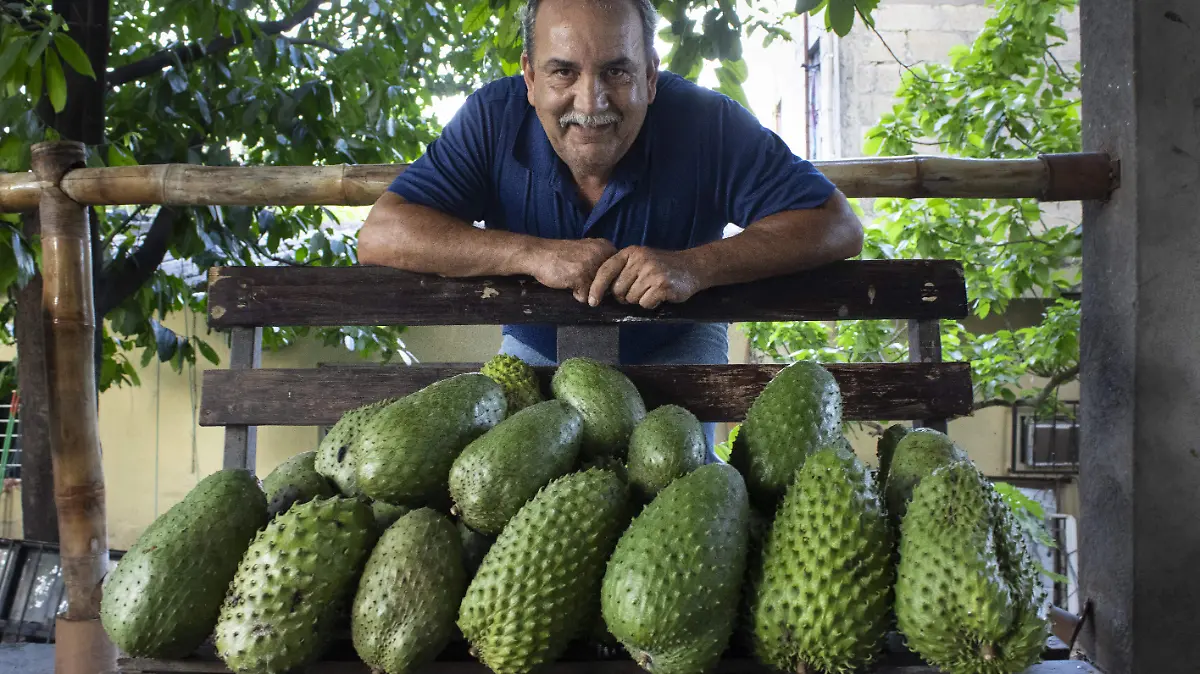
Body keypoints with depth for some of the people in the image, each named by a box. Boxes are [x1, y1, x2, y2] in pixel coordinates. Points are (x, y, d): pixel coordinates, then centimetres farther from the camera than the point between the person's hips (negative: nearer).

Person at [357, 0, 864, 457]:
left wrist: (694, 267, -41)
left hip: (674, 346, -1)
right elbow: (379, 235, -28)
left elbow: (837, 225, -26)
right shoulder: (495, 118, -23)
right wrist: (534, 255, -39)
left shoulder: (707, 123, -25)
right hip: (537, 350, 1)